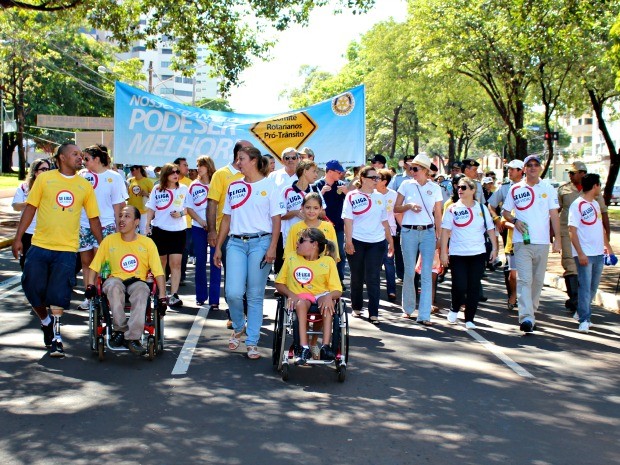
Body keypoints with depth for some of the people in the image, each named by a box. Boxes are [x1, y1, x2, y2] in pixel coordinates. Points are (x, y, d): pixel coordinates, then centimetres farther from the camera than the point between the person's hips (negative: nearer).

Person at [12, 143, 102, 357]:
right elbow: (30, 208, 4)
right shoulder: (44, 178, 2)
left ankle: (56, 336, 11)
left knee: (58, 294, -5)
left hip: (67, 250, 0)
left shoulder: (85, 186, 6)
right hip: (39, 246, 0)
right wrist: (18, 238, 1)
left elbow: (94, 219, 10)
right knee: (33, 290, 4)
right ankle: (45, 322, 31)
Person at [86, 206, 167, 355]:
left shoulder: (147, 243, 4)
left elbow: (158, 272, 0)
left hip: (137, 282, -1)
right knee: (113, 285, -37)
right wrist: (90, 285, -9)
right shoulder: (109, 240, 6)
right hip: (115, 280, 1)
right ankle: (120, 329, -29)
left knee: (141, 291, -37)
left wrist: (162, 297, -10)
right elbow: (95, 267, 8)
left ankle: (132, 337, -38)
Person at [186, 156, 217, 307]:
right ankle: (201, 296, 16)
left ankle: (214, 299, 0)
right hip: (198, 228, 2)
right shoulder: (194, 186, 6)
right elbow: (189, 208, 6)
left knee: (215, 262, -3)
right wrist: (201, 221, -7)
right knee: (200, 262, 6)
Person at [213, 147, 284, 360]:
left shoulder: (269, 186, 2)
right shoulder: (234, 186, 14)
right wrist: (218, 247, 12)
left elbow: (276, 219, -1)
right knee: (233, 292, -8)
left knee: (255, 295, 1)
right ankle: (238, 327, 20)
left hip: (260, 242, -3)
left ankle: (252, 343, 10)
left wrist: (272, 247, -11)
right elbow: (227, 218, 16)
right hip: (236, 243, 3)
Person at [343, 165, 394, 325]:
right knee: (357, 277, 9)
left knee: (373, 278, -3)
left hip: (377, 243, 2)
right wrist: (348, 241, -13)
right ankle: (356, 307, 26)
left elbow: (384, 221, 15)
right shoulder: (352, 196, 0)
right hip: (357, 242, -2)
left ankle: (373, 313, -4)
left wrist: (390, 241, 14)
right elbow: (348, 220, -6)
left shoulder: (379, 197, 11)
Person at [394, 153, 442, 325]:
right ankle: (408, 308, 23)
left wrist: (438, 236, 5)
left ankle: (424, 314, -2)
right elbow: (396, 208, 5)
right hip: (409, 232, 0)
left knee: (427, 273, -4)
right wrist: (409, 206, -14)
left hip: (428, 232, 0)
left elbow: (438, 214, 8)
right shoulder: (406, 185, 2)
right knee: (409, 272, 5)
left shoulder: (435, 188, 4)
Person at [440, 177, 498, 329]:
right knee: (459, 286, -8)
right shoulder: (452, 209, 2)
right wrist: (443, 252, -7)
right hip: (457, 254, -2)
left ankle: (469, 319, 12)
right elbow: (445, 230, -1)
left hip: (478, 253, 2)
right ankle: (454, 310, 20)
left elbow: (490, 229, 11)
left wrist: (495, 248, 4)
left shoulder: (481, 208, 8)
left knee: (474, 287, 2)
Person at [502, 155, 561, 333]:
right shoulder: (515, 189, 6)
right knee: (524, 279, -13)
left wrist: (558, 238, 0)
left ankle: (531, 312, 25)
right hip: (522, 242, -2)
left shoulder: (548, 189, 8)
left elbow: (554, 214, 6)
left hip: (542, 242, 2)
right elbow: (505, 211, 13)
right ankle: (526, 317, -22)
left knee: (538, 280, 9)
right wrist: (515, 220, -9)